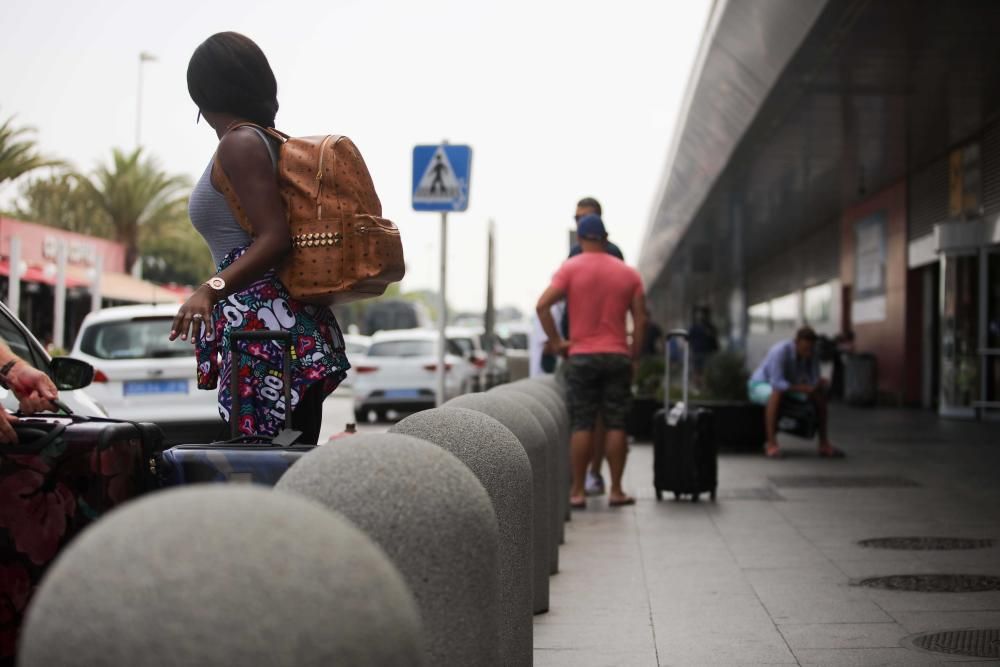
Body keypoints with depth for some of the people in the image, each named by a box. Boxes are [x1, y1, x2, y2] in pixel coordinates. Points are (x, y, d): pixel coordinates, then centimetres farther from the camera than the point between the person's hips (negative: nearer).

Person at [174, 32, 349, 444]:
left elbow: (274, 238, -17)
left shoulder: (239, 144, -8)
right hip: (302, 326, 10)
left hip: (262, 326, -10)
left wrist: (211, 290, -27)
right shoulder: (272, 141, 19)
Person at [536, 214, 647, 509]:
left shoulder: (570, 268, -1)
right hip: (618, 357, 2)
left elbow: (542, 305, -13)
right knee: (616, 425, 4)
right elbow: (640, 319, 3)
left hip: (582, 356, -1)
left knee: (582, 425, 1)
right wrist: (634, 357, 9)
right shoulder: (628, 273, 7)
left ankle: (577, 492, 3)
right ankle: (616, 490, 6)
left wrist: (555, 341, -4)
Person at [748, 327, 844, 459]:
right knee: (777, 394, -42)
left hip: (785, 386, 7)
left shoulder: (811, 352, -14)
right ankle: (771, 444, -39)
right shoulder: (781, 351, -36)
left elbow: (814, 383, -13)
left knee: (820, 394, -8)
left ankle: (824, 443, -5)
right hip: (761, 387, -7)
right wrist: (804, 388, -44)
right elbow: (777, 384, -41)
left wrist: (820, 383, -36)